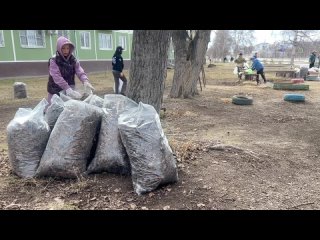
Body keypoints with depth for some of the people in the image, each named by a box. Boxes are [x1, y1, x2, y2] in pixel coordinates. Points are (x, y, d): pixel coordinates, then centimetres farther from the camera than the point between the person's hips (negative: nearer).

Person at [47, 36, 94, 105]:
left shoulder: (73, 60, 0)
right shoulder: (53, 60, -11)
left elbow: (80, 72, -13)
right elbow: (57, 77, -23)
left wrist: (85, 81, -34)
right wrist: (67, 88, -36)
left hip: (70, 90, 3)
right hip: (55, 92, -3)